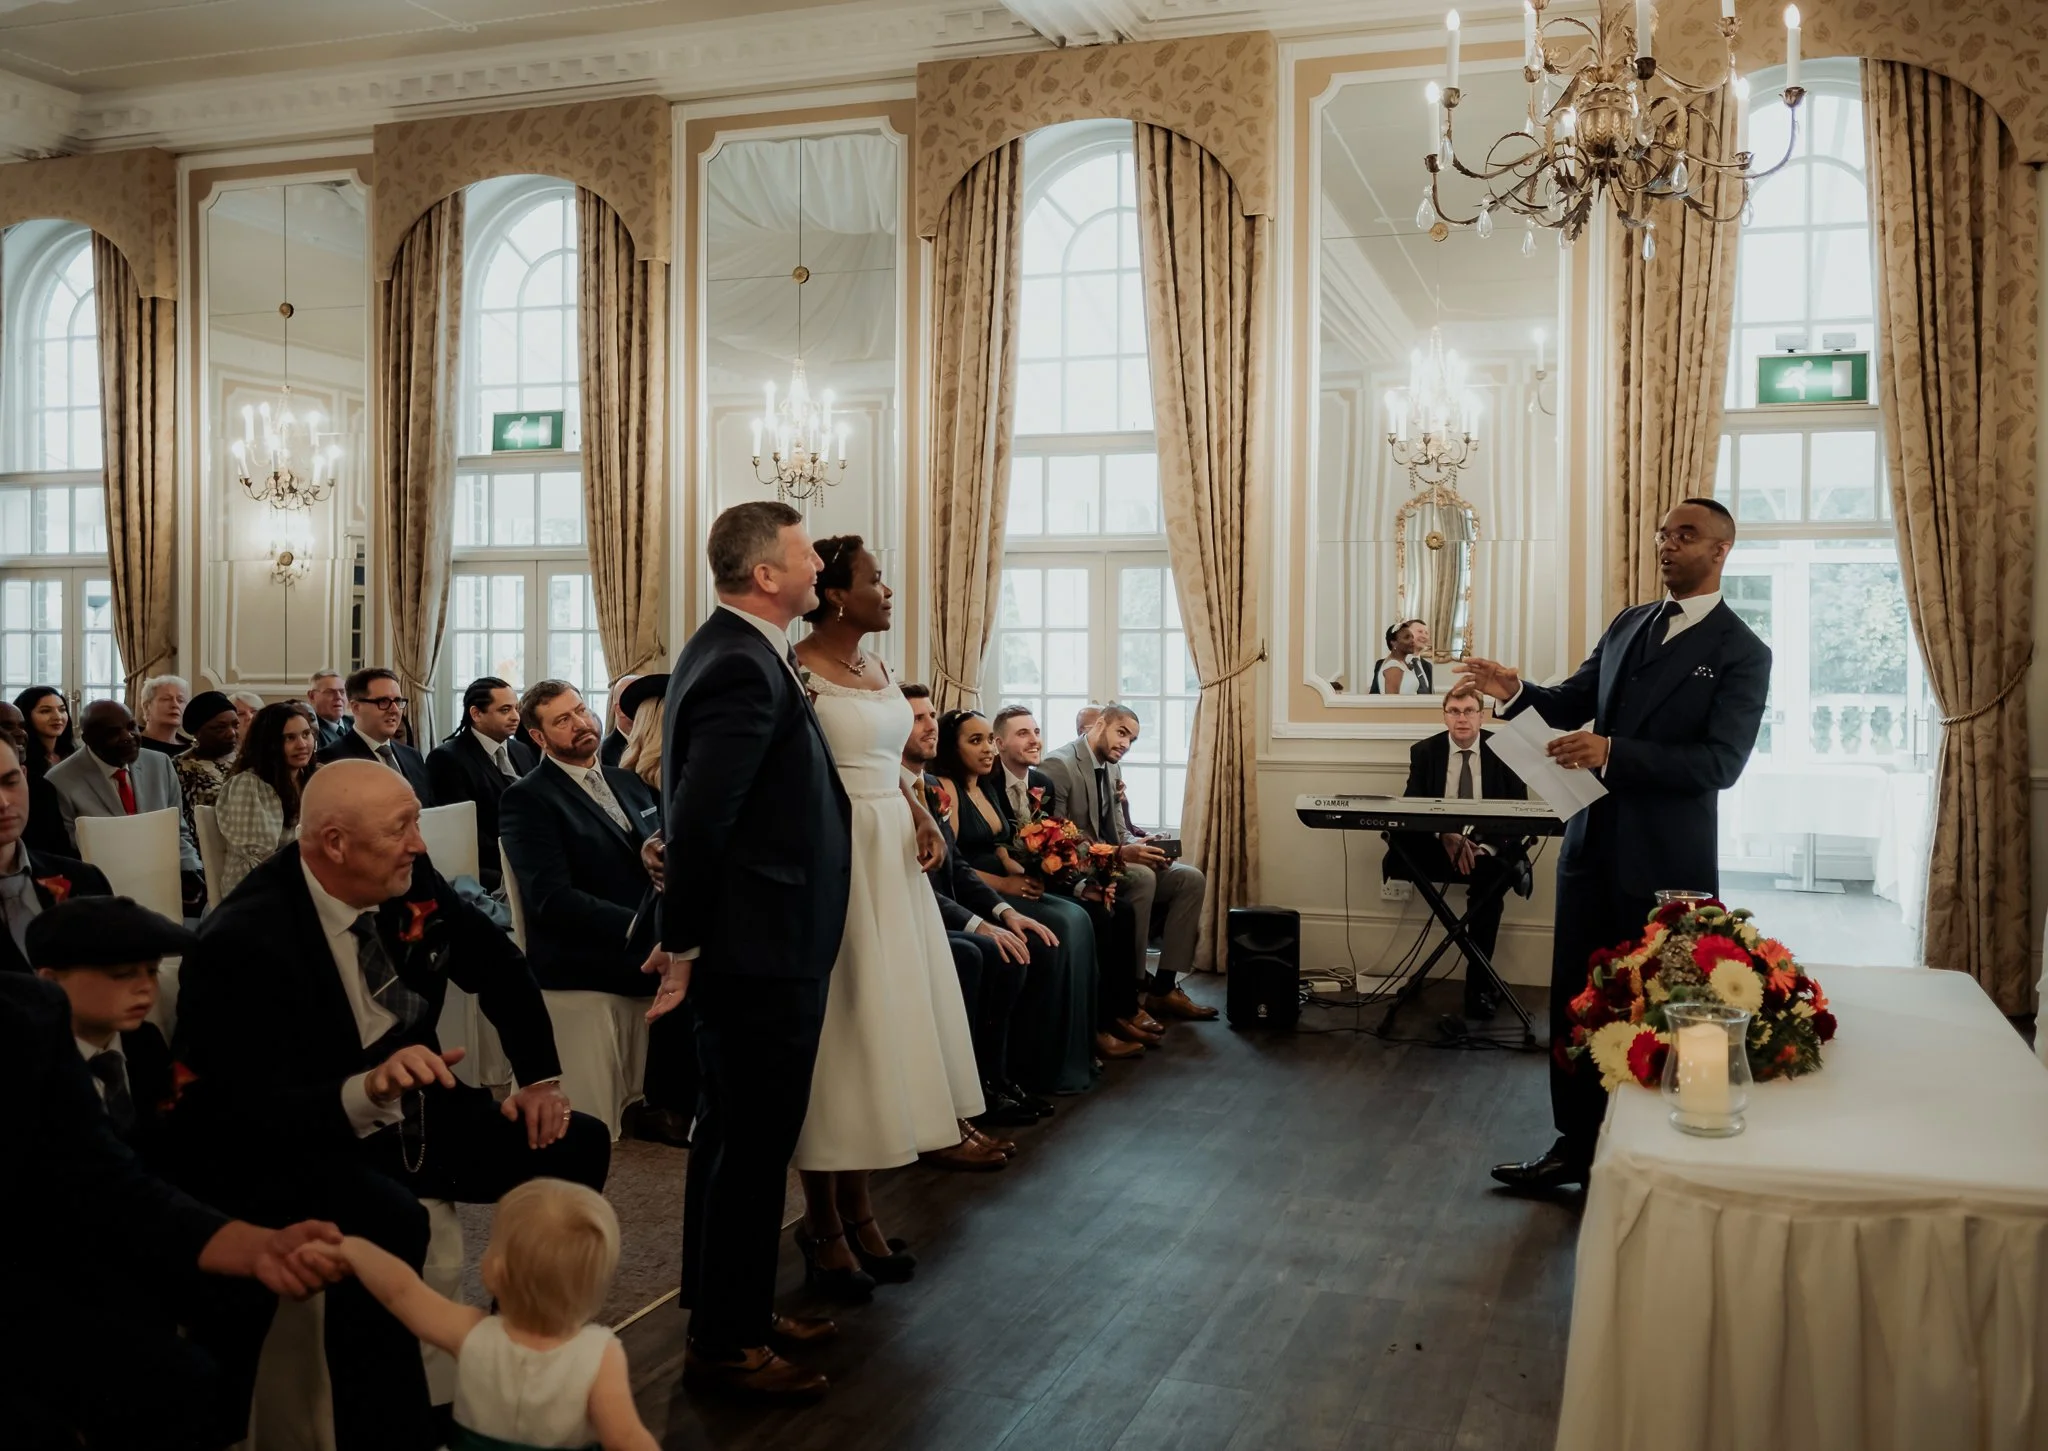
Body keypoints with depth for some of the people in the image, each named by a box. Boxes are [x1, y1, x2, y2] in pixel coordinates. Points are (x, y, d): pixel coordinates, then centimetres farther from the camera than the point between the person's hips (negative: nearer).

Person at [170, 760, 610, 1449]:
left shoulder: (411, 880, -7)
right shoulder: (244, 940, -27)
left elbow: (497, 965, 9)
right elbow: (259, 1113, -31)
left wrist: (540, 1078, 1)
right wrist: (367, 1089, -48)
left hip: (405, 1113, 8)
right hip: (281, 1152, -7)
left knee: (575, 1146, -2)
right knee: (387, 1218, -38)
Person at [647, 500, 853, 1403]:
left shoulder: (736, 653, 11)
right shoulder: (743, 668, -21)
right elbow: (699, 821, -25)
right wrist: (684, 945, -15)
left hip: (752, 944, 11)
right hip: (764, 952, -11)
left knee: (733, 1136, 20)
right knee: (753, 1145, 1)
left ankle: (724, 1304, 35)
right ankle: (726, 1344, 15)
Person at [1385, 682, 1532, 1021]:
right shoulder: (1424, 751, 4)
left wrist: (1484, 848, -21)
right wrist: (1445, 836, -24)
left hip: (1490, 848, -1)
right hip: (1437, 845, 1)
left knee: (1489, 874, -37)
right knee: (1397, 859, -32)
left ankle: (1479, 985, -26)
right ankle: (1507, 871, -22)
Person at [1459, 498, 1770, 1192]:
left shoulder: (1742, 653, -9)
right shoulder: (1627, 624, 10)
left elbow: (1720, 763, -19)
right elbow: (1575, 702, 14)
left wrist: (1612, 752, -29)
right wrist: (1519, 691, -8)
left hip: (1667, 861, -6)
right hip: (1592, 844, 6)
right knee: (1575, 1001, 12)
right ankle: (1576, 1145, 25)